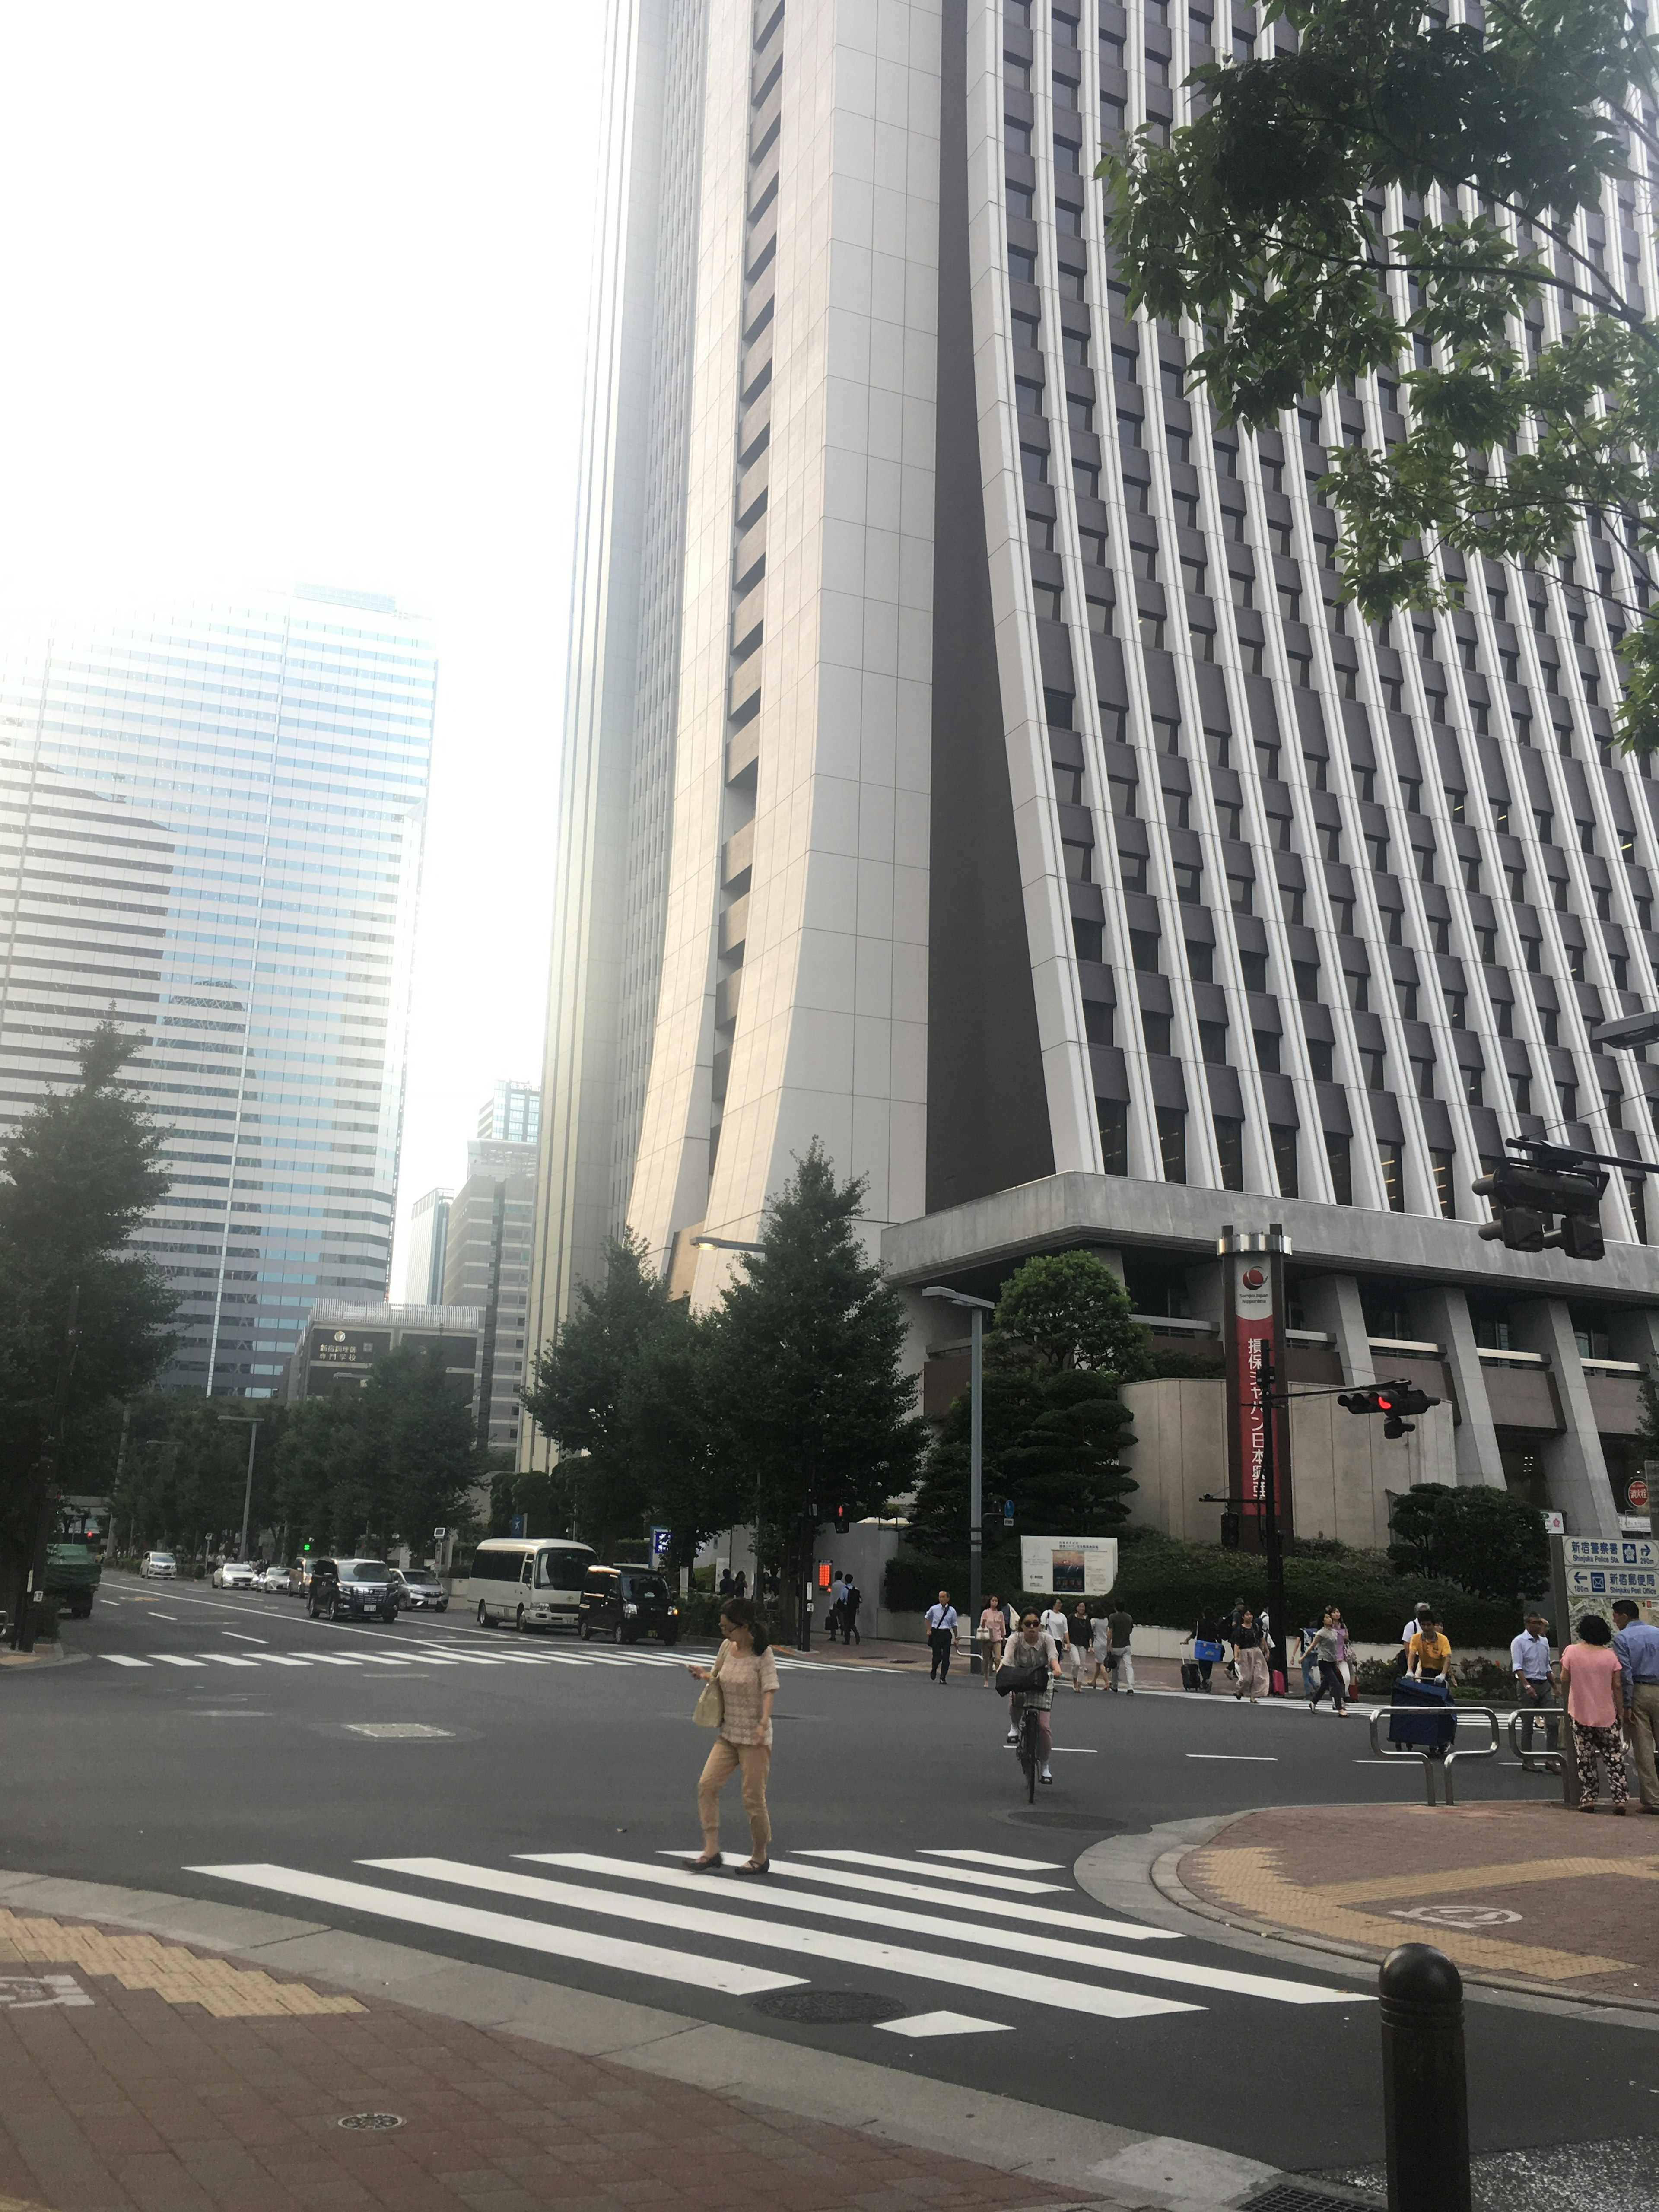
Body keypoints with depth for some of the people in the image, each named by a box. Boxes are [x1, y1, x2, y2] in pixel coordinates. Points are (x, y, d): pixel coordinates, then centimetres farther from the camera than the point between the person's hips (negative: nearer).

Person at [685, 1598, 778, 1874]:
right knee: (706, 1786, -8)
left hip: (754, 1738, -6)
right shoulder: (727, 1648, 5)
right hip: (728, 1735, 6)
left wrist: (763, 1723, -35)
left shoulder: (762, 1654, -12)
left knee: (753, 1799, 0)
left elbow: (769, 1691, -19)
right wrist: (703, 1675, 1)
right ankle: (711, 1851, -1)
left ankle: (760, 1858, 17)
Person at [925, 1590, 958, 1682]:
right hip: (936, 1633, -1)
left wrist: (956, 1638, 11)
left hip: (946, 1634, 1)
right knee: (937, 1656, -6)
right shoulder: (934, 1609, 0)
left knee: (946, 1657, -2)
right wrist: (929, 1630, 11)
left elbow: (954, 1625, 10)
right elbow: (928, 1618, 19)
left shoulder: (952, 1611, 1)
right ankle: (934, 1671, 25)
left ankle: (943, 1678, 9)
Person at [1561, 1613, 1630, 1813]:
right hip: (1607, 1716, 0)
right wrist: (1621, 1712, 6)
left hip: (1580, 1715, 0)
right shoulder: (1610, 1655, -5)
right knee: (1614, 1759, 7)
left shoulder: (1572, 1651, -6)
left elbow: (1565, 1680, -4)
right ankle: (1621, 1799, 0)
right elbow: (1617, 1686, -2)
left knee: (1585, 1759, 8)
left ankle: (1587, 1798, 5)